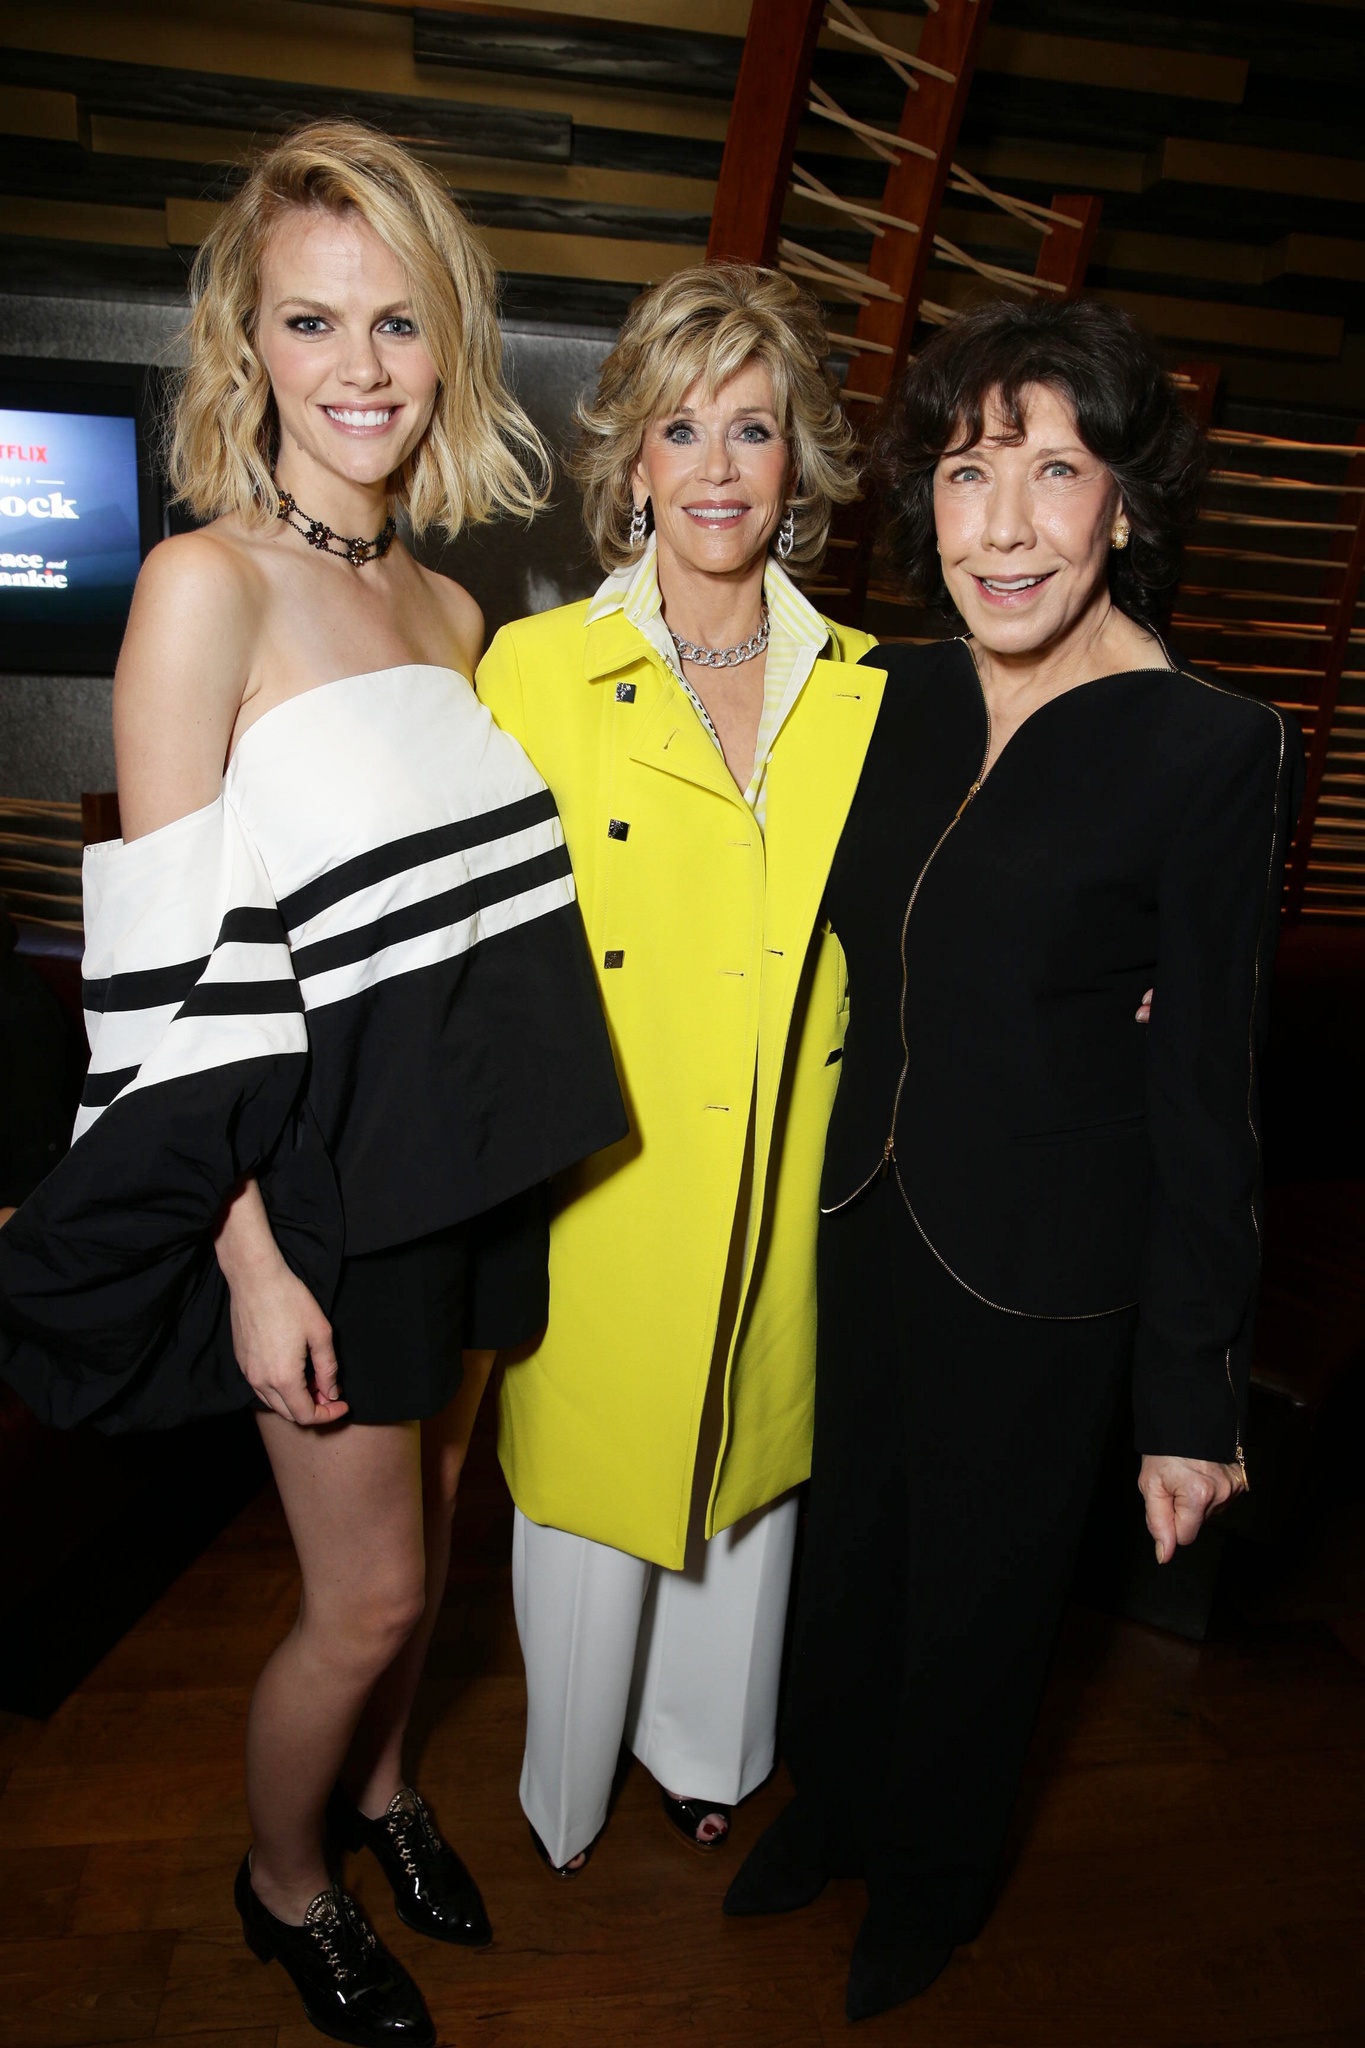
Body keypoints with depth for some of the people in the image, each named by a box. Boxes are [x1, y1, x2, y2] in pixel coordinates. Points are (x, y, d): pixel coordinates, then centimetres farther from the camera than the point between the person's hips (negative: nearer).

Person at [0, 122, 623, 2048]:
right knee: (370, 1592, 10)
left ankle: (382, 1788, 51)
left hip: (471, 1162, 6)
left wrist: (517, 1151, 11)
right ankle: (284, 1883, 41)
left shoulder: (447, 605, 8)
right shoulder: (206, 585, -13)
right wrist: (249, 1258, -17)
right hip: (324, 1173, -6)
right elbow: (167, 962, -16)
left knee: (426, 1534, 22)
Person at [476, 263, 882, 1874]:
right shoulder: (535, 669, -9)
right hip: (596, 1194, -3)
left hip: (784, 1196, 3)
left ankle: (703, 1744, 52)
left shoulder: (863, 689, 0)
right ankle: (566, 1784, 47)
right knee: (593, 1492, 15)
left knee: (747, 1471, 22)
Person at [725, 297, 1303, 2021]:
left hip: (1038, 1275, -5)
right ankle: (830, 1805, 54)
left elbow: (1208, 1088, -14)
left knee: (978, 1585, 18)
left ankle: (931, 1877, 49)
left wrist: (1193, 1389, -10)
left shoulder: (1213, 746, -17)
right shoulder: (904, 695, -1)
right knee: (850, 1536, 24)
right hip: (867, 1216, 5)